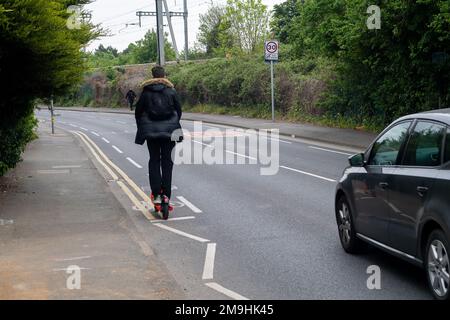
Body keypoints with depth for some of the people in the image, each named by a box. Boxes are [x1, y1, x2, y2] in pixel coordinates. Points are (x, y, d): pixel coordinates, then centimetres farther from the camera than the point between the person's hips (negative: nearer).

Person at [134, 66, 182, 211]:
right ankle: (166, 194, -3)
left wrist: (141, 128, 17)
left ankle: (156, 194, -2)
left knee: (154, 161, 6)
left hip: (151, 131, 0)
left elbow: (138, 111, 5)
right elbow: (179, 110, 6)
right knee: (167, 161, 5)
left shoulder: (146, 92, 2)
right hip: (169, 131, 0)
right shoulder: (171, 91, 2)